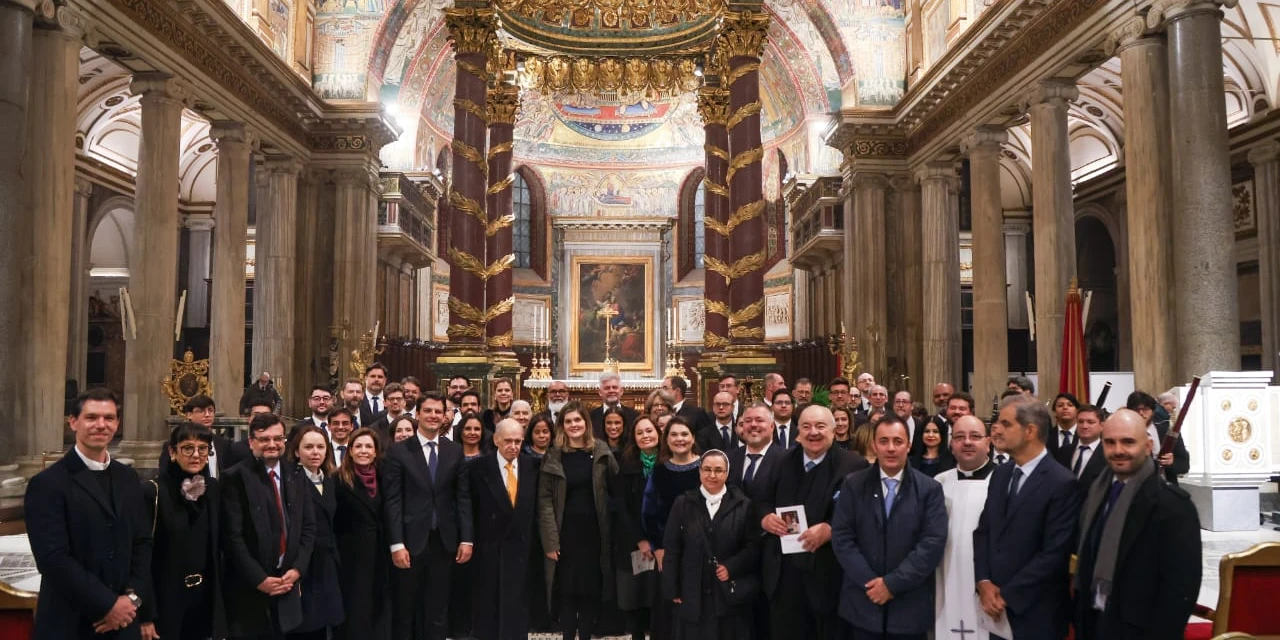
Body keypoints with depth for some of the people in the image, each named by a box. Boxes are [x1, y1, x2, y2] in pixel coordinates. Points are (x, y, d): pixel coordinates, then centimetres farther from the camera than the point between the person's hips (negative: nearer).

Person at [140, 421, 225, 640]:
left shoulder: (213, 489, 4)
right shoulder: (152, 491, -11)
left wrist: (220, 600, 9)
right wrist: (145, 615, -13)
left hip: (207, 604, 5)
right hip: (166, 606, -4)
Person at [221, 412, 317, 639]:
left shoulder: (296, 476, 9)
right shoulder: (236, 477, -7)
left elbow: (308, 528, 9)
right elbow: (232, 536, -11)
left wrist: (297, 570, -4)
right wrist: (259, 579, -14)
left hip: (287, 585, 4)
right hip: (248, 588, -4)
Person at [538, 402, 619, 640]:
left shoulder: (601, 452, 2)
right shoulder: (553, 456, -1)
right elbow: (545, 500, -4)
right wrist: (550, 540, -11)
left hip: (594, 530, 1)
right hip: (565, 531, -1)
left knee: (591, 588, 8)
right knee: (567, 589, 3)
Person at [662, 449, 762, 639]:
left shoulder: (743, 505, 2)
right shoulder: (683, 504, 4)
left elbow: (754, 546, 1)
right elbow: (672, 549, 3)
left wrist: (731, 567, -13)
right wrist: (673, 589, -1)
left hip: (731, 593, 0)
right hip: (693, 593, 1)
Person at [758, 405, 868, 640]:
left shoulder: (853, 466, -8)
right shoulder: (782, 461, 8)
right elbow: (763, 502, 12)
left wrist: (830, 530, -26)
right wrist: (766, 518, -9)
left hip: (828, 572, -4)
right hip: (784, 572, 4)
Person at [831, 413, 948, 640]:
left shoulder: (929, 489, -2)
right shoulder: (853, 484, 1)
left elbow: (933, 543, -9)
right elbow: (841, 537, -3)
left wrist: (892, 583, -14)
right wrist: (869, 582, -12)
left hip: (910, 606, -1)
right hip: (863, 603, 1)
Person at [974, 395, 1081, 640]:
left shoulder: (1062, 483, -15)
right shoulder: (1000, 474, 7)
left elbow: (1054, 554, -18)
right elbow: (983, 530, 8)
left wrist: (1007, 595, -14)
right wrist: (984, 582, -6)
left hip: (1034, 613, -6)